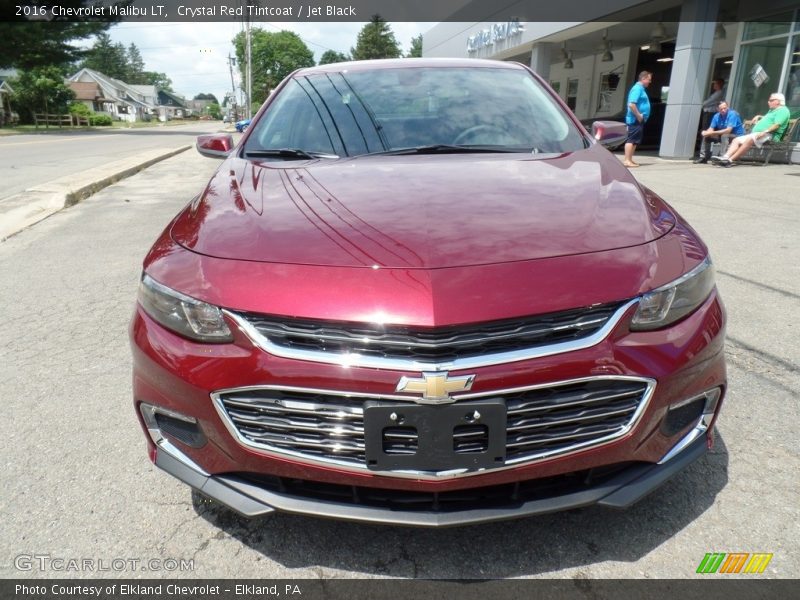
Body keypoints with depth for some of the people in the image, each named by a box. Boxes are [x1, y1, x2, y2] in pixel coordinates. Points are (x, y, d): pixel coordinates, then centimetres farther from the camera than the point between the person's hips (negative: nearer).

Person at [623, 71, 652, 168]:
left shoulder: (641, 89, 18)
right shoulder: (637, 88, -13)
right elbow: (631, 104, -24)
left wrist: (640, 116, 16)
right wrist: (639, 116, -19)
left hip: (639, 120, 10)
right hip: (635, 120, -10)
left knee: (635, 141, 11)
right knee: (632, 140, -11)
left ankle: (629, 160, 15)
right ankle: (627, 160, -11)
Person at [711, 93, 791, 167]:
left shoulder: (783, 110, -2)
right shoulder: (772, 110, 29)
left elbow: (777, 125, -17)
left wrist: (765, 132, -28)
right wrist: (759, 117, 29)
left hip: (769, 135, -10)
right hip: (756, 134, 10)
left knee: (750, 139, -36)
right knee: (736, 140, -7)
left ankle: (731, 160, -48)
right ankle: (725, 157, -32)